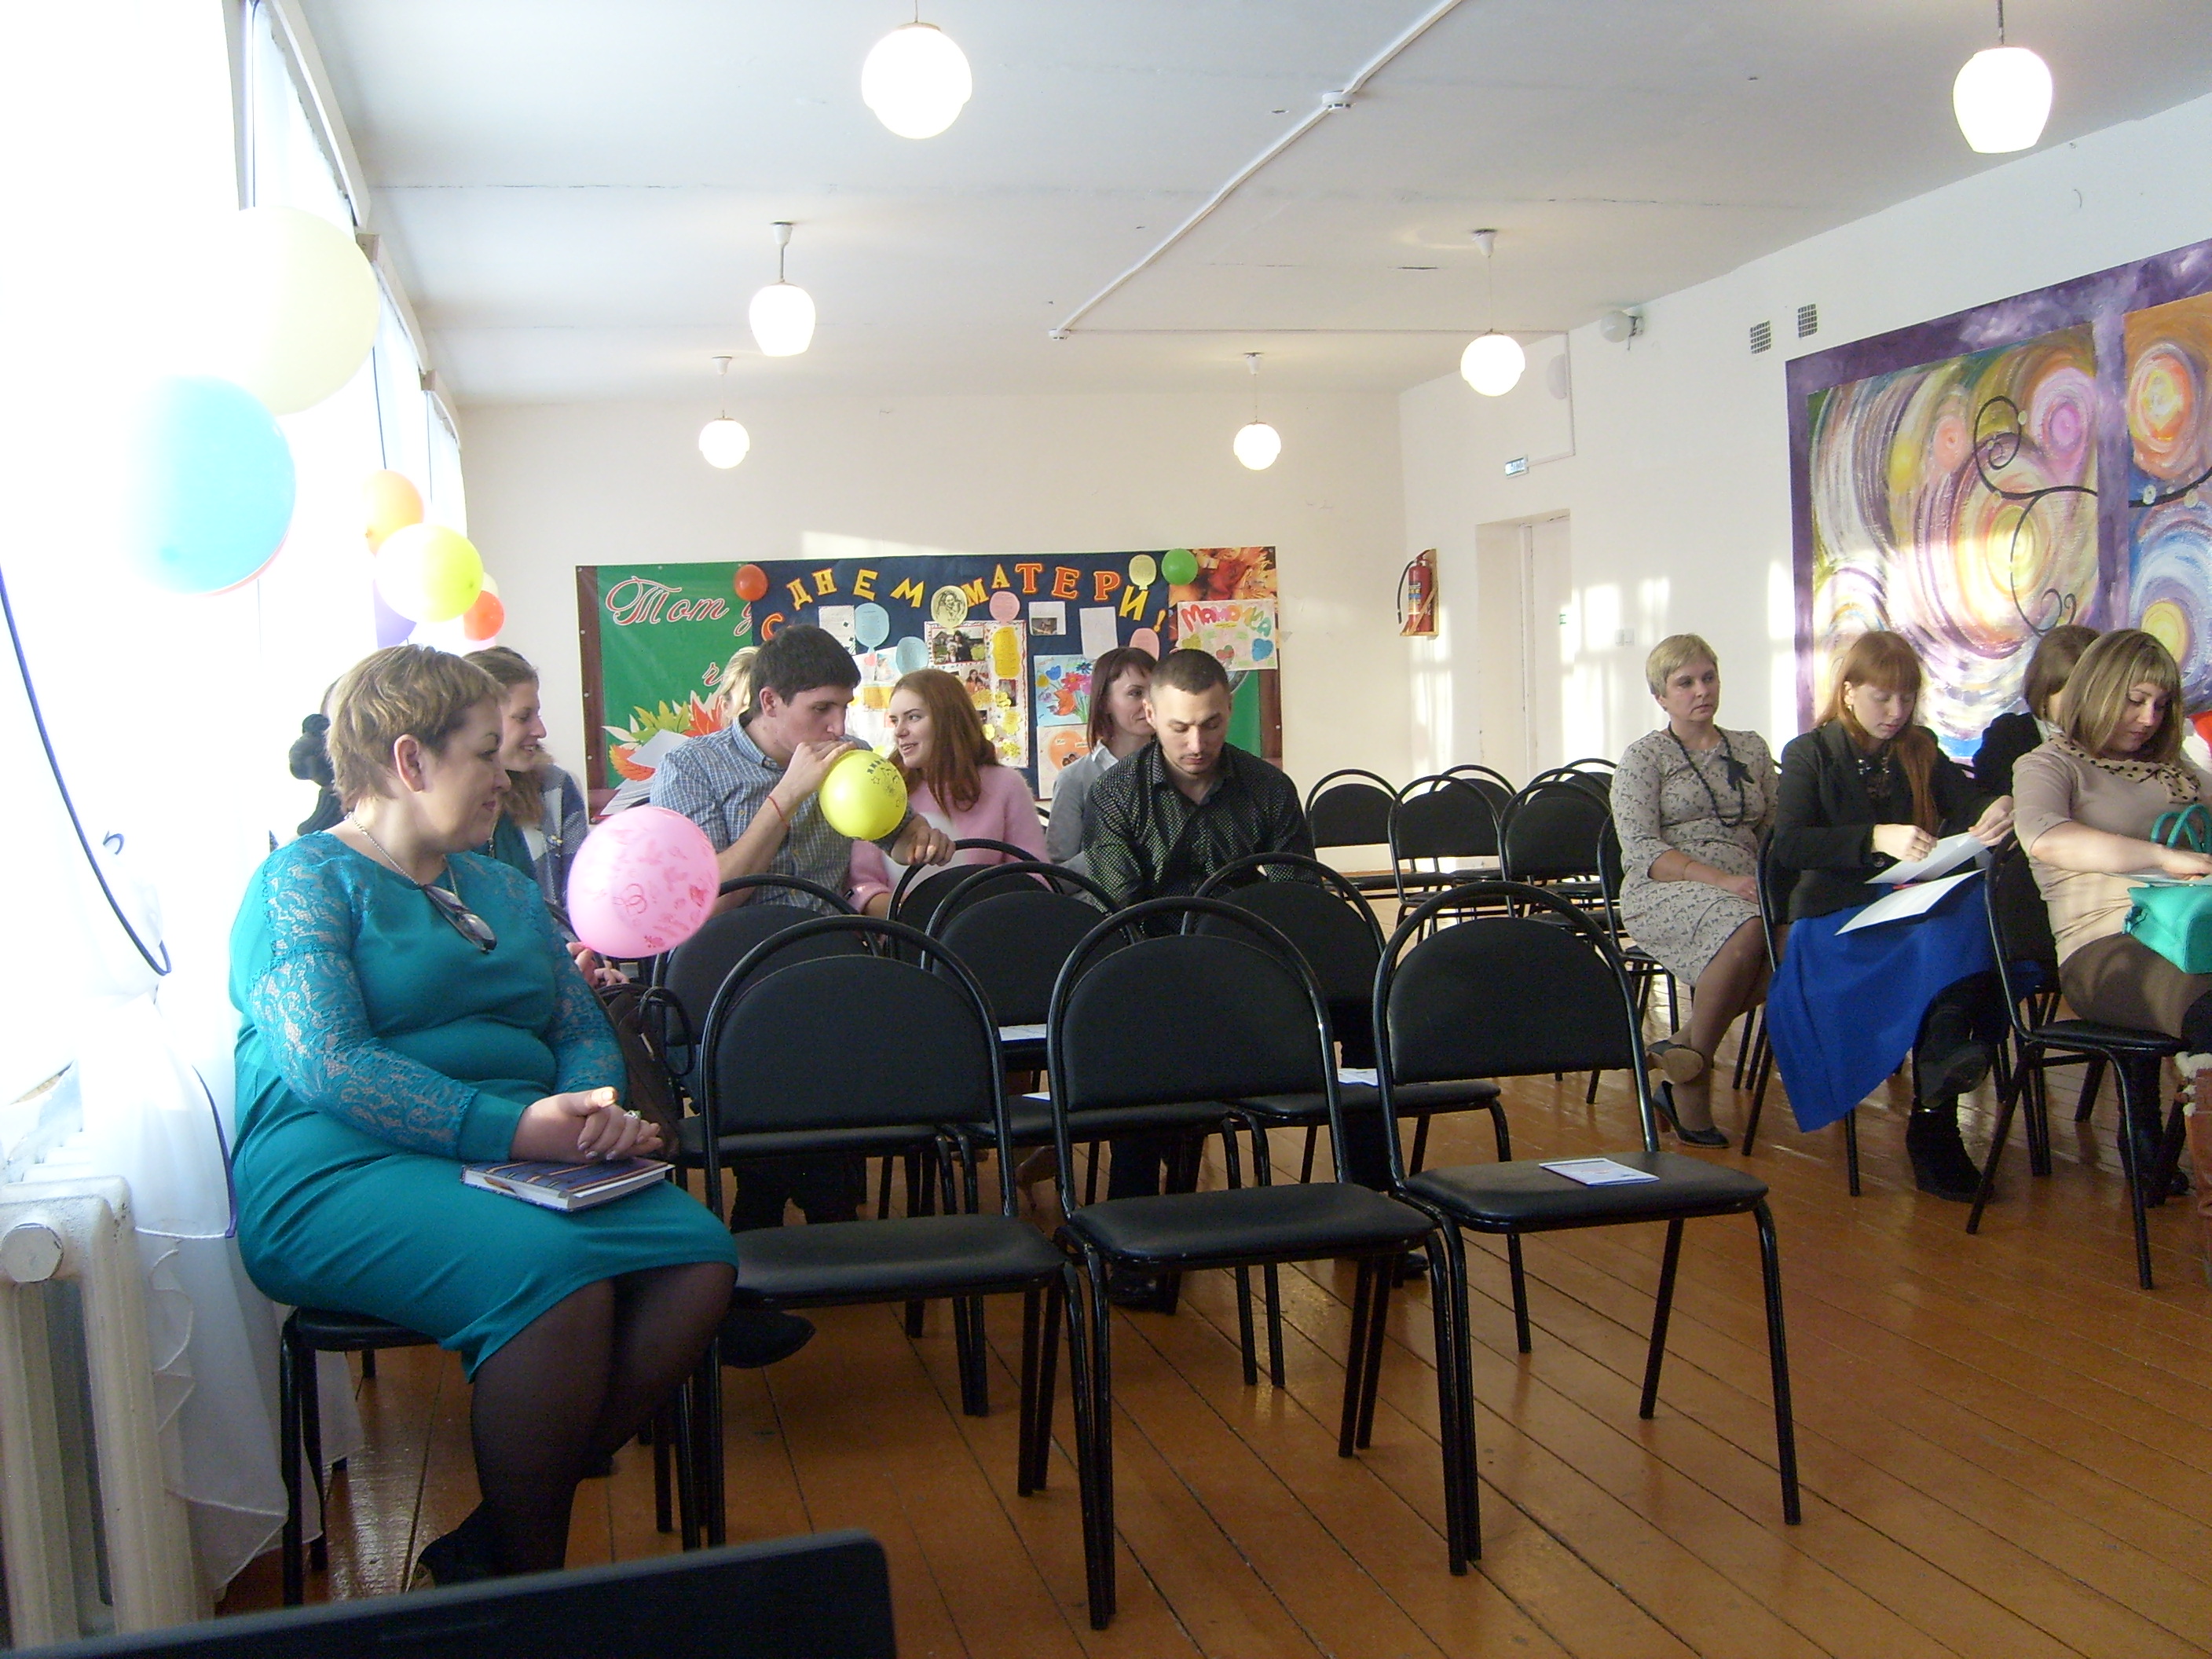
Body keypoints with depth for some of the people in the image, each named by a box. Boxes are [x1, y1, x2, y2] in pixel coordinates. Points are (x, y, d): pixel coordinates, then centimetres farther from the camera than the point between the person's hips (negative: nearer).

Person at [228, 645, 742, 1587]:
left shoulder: (502, 890, 24)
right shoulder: (305, 882, 1)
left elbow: (584, 1030, 18)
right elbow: (328, 1066, -14)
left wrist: (595, 1107, -7)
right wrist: (514, 1129, -22)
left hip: (524, 1154, 7)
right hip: (339, 1172, -7)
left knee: (699, 1255, -21)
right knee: (555, 1270, -35)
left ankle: (488, 1546, -10)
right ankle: (528, 1581, -14)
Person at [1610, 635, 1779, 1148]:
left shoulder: (1751, 749, 22)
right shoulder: (1644, 757, 7)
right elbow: (1641, 850, -6)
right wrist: (1722, 880, -19)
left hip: (1744, 892, 4)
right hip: (1662, 894, -4)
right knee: (1747, 930, -38)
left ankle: (1685, 1048, -16)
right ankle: (1691, 1084, -21)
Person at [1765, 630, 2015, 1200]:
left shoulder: (1919, 751, 20)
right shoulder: (1812, 753, 6)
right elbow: (1789, 844, -8)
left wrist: (1999, 808, -15)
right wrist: (1876, 839, -24)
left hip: (1913, 904, 4)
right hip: (1838, 916, -4)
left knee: (1974, 914, -32)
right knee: (1944, 939, -34)